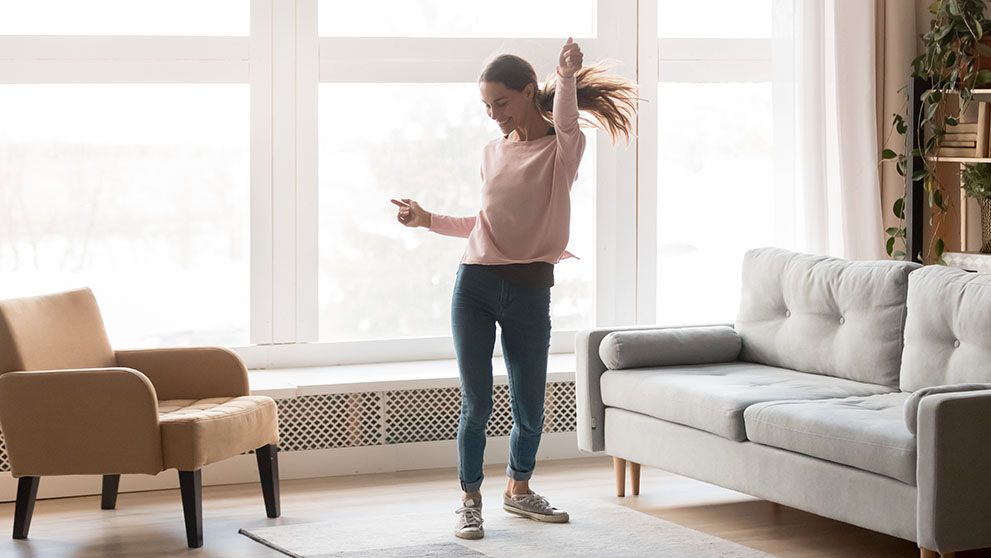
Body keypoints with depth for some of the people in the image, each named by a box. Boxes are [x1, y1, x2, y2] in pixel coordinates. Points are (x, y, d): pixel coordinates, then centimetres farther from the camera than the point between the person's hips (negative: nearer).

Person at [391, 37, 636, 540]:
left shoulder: (561, 150, -1)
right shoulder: (493, 153, 12)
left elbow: (566, 124, -25)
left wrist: (566, 79, -43)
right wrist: (429, 220, 11)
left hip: (530, 291, -2)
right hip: (476, 286, 2)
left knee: (529, 408, 6)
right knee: (476, 404, 0)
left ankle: (519, 489, 30)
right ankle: (470, 500, 13)